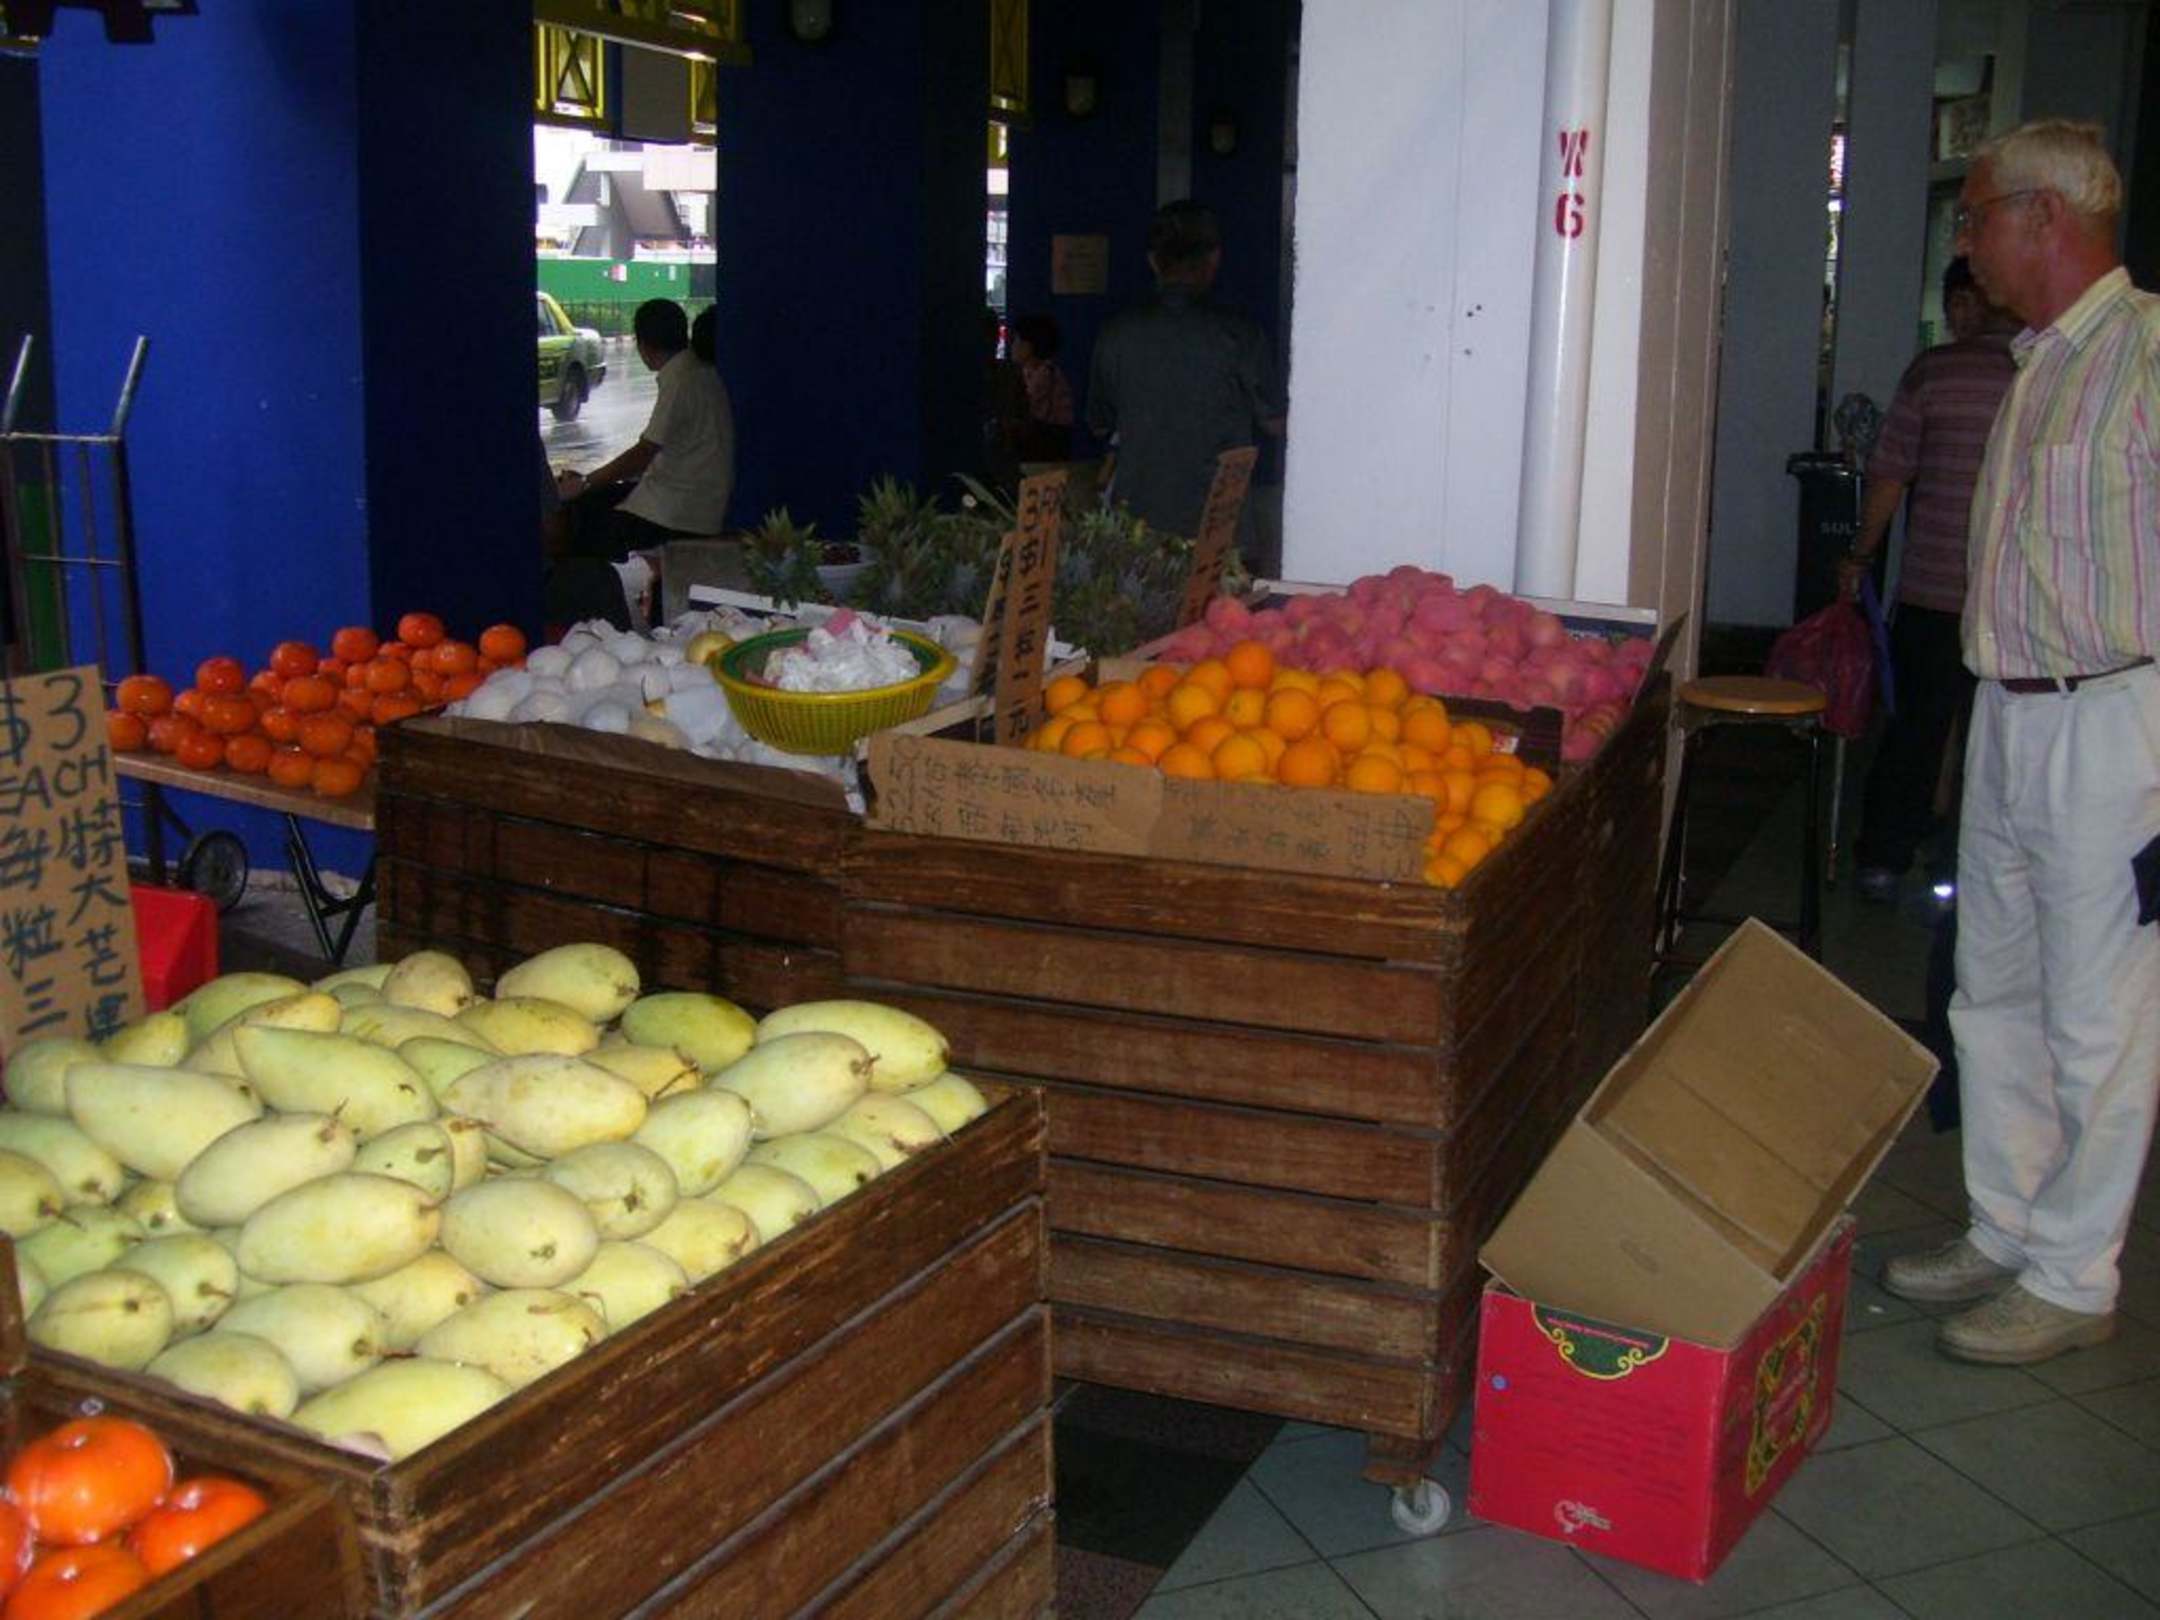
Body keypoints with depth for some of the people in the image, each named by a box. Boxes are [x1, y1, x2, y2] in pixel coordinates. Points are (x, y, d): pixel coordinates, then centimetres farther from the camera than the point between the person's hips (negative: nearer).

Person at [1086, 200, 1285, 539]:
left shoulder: (1117, 336, 0)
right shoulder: (1239, 336, -7)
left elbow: (1099, 425, 13)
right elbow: (1275, 425, 3)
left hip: (1134, 518, 3)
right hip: (1213, 521, -2)